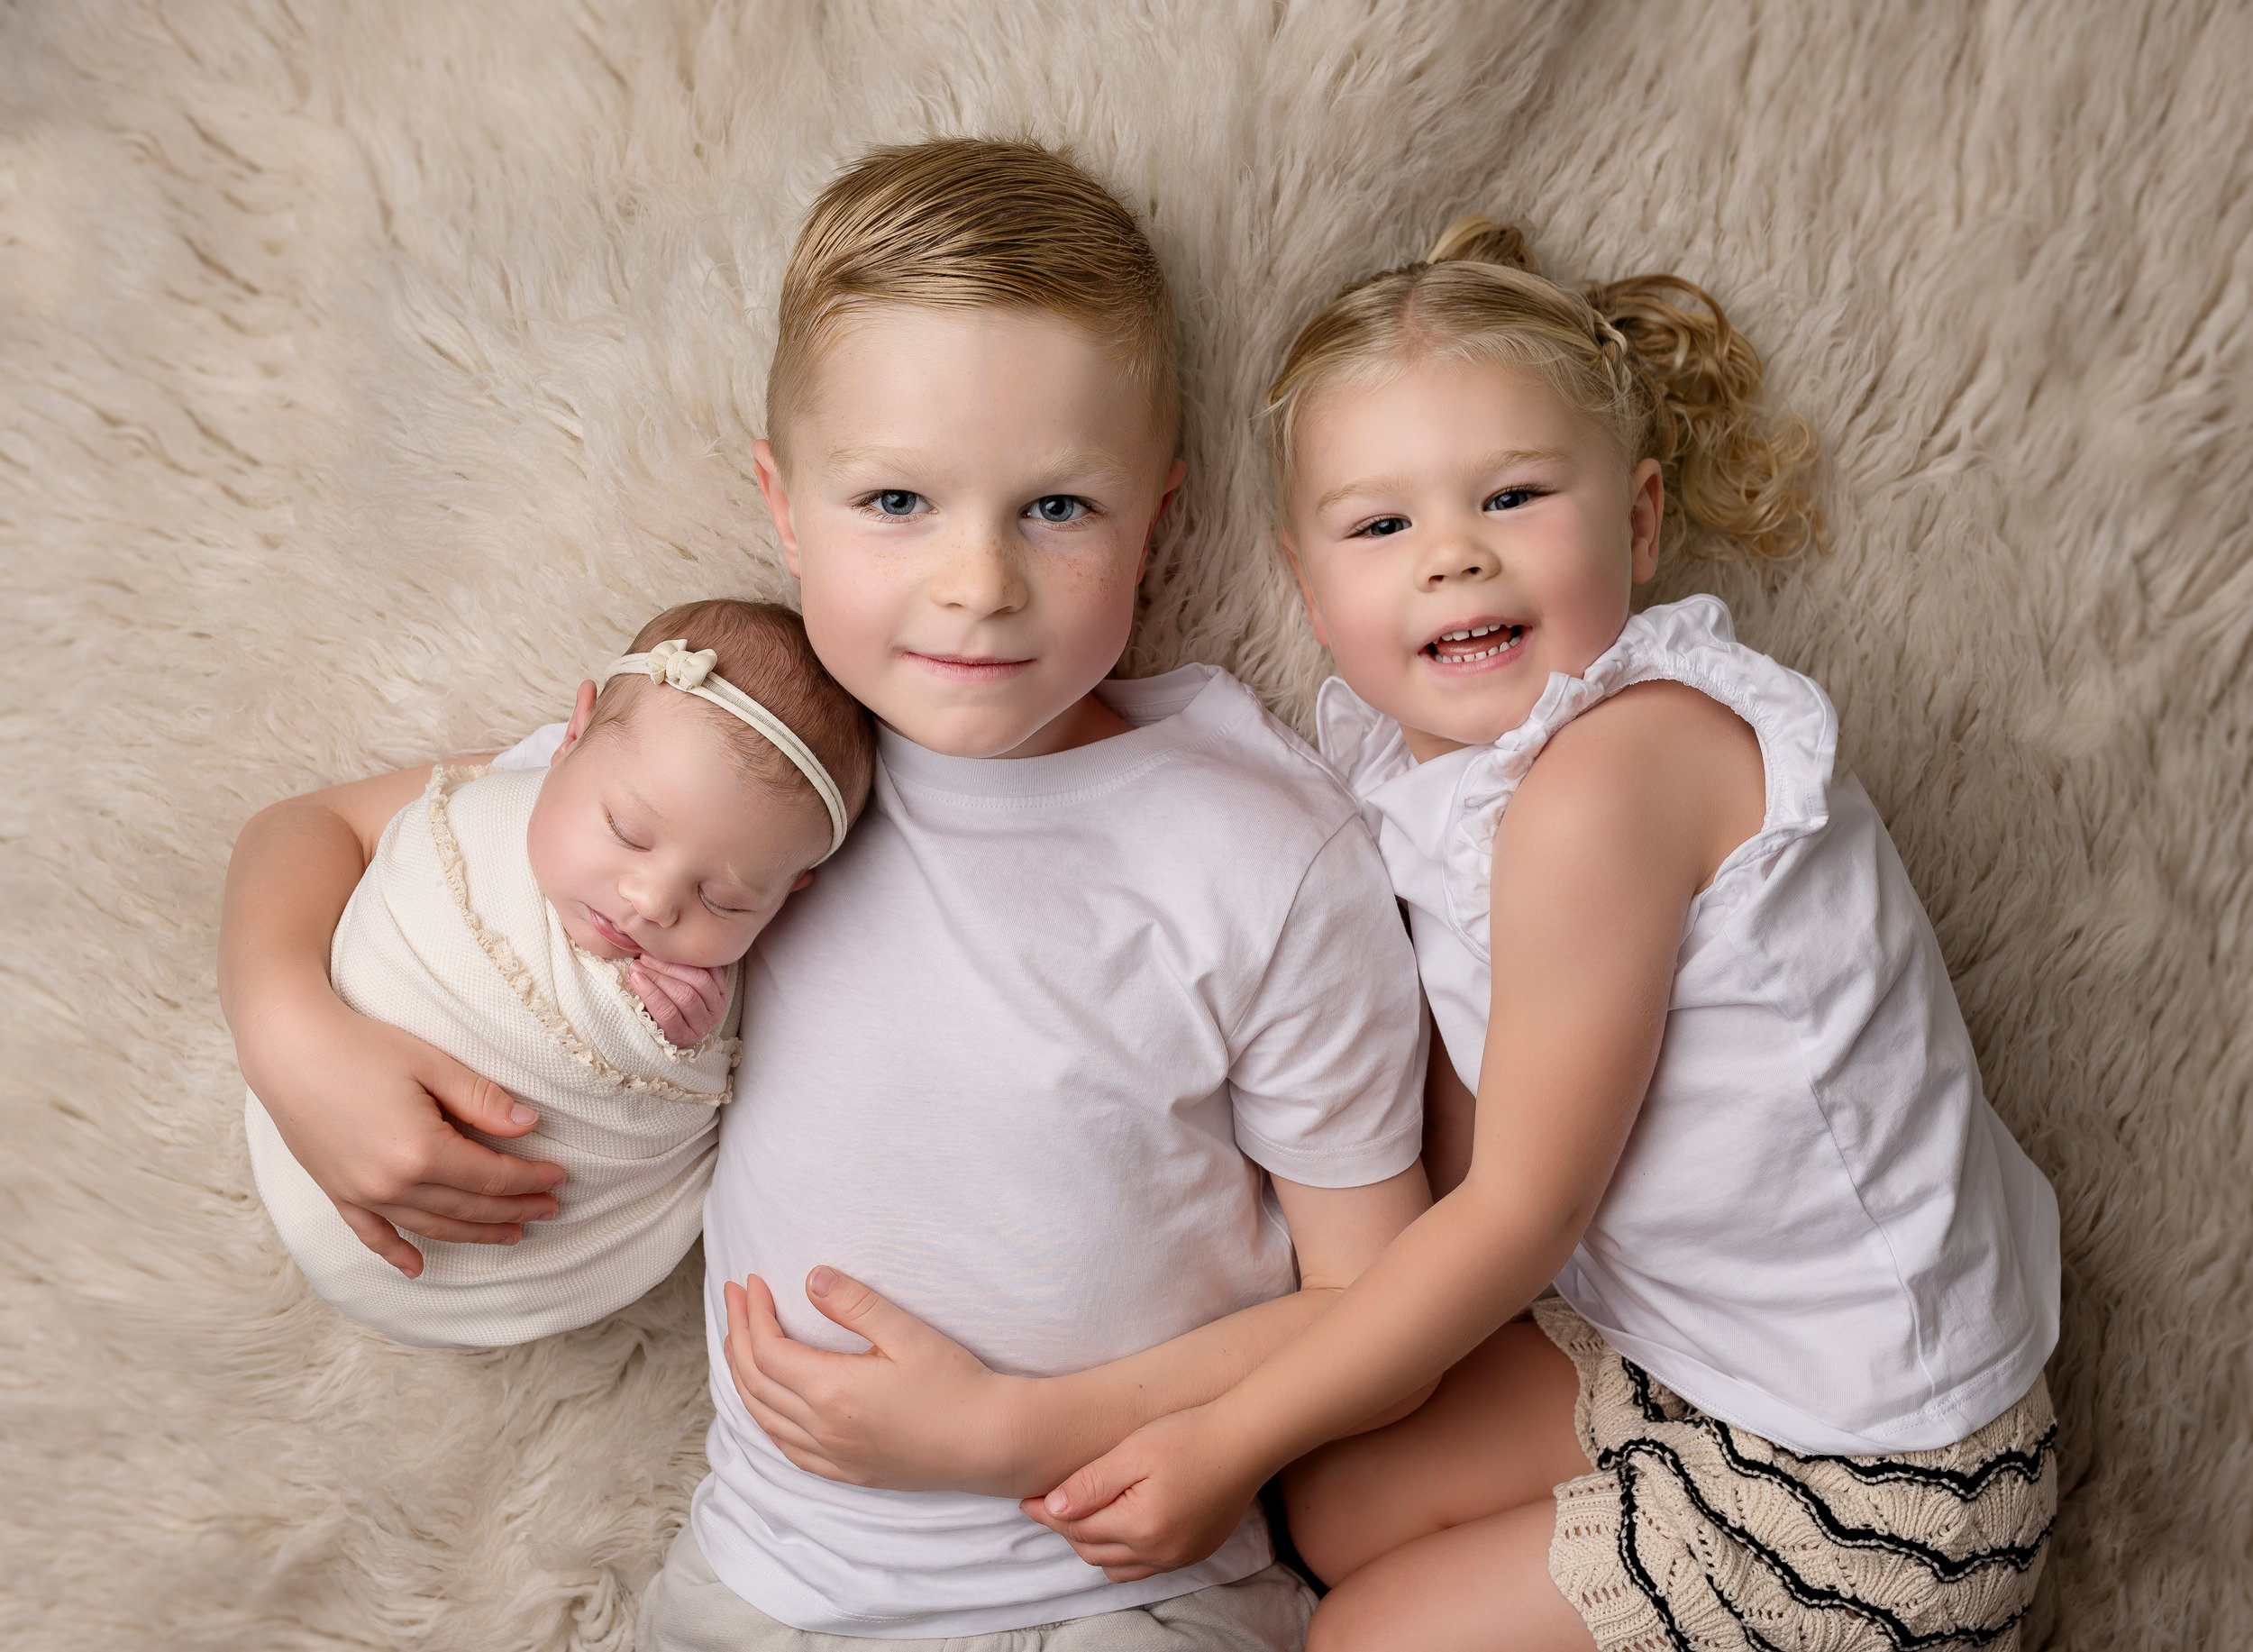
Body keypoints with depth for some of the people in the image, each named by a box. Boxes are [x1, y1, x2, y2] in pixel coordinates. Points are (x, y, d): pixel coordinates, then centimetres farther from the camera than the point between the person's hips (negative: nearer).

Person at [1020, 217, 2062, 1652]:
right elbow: (1485, 1151, 3)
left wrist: (1228, 1442, -13)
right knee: (1343, 1503, 14)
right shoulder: (1459, 752, -2)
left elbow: (1523, 1210, -22)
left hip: (1867, 1481, -8)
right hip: (1684, 1338, 8)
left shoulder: (1610, 772, -29)